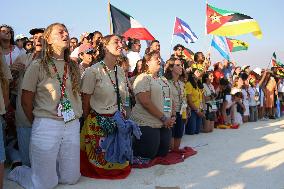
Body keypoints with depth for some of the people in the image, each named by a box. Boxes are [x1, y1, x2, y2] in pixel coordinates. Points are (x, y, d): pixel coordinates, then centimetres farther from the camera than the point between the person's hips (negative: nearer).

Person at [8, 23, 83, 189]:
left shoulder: (74, 67, 10)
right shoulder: (37, 66, -4)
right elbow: (26, 101, 0)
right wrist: (38, 124, 7)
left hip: (73, 125, 5)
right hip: (46, 126, -5)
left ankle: (50, 166, 38)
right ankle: (18, 171, 30)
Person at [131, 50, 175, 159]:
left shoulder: (164, 80, 17)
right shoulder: (143, 78, -9)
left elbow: (170, 99, 19)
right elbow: (146, 102, -19)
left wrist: (173, 116, 2)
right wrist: (163, 118, -17)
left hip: (165, 125, 8)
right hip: (147, 125, -8)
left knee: (163, 153, 13)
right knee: (147, 155, -5)